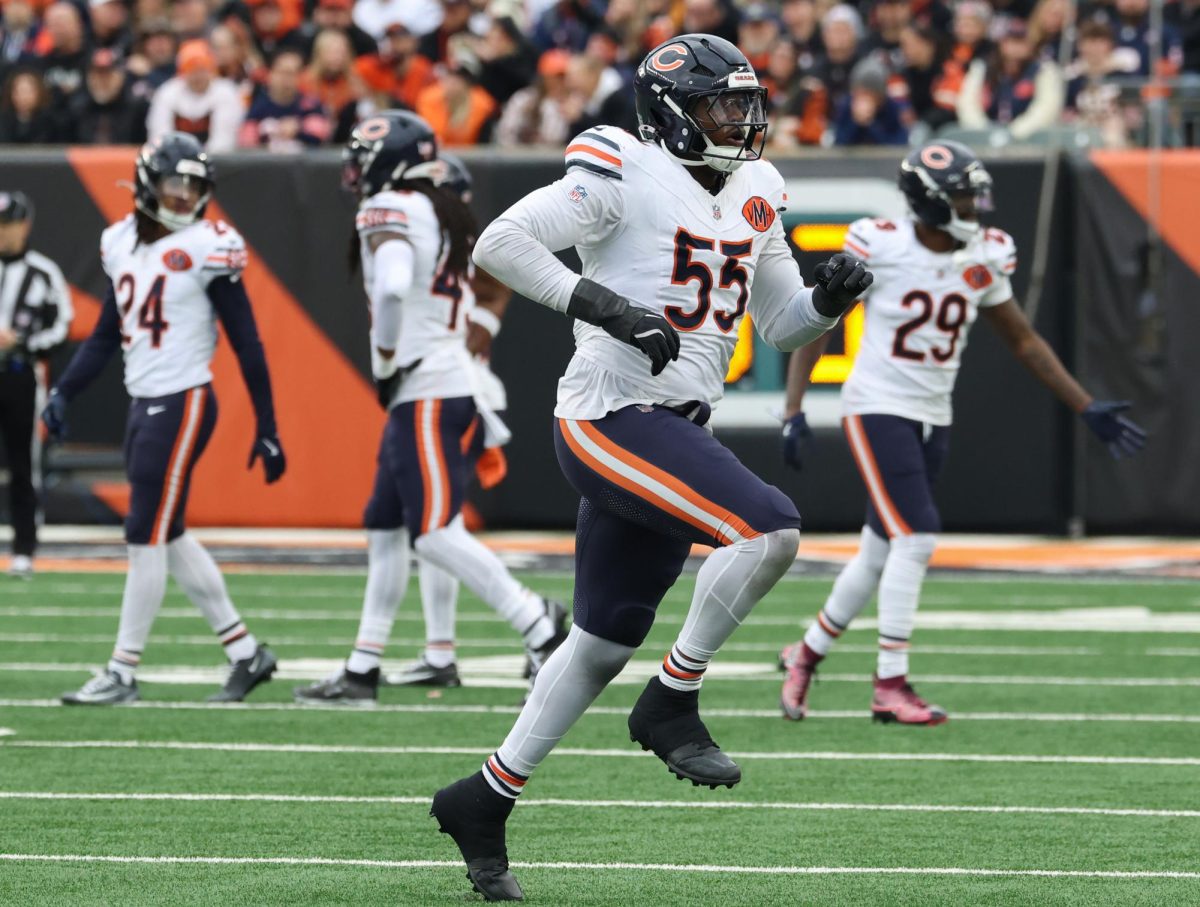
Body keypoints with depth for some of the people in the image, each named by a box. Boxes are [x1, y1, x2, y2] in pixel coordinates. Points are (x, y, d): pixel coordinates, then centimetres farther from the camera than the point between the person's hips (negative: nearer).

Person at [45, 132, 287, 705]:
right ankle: (245, 652, 21)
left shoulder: (207, 250, -10)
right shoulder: (122, 244, 10)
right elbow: (106, 336, 19)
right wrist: (63, 394, 7)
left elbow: (247, 345, -7)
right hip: (144, 404, 7)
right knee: (168, 539, 10)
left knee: (148, 536, -5)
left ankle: (122, 673, 1)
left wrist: (267, 430, -7)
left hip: (183, 405, -7)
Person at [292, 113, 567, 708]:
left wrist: (385, 362, -17)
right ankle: (361, 671, 16)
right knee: (385, 530, 13)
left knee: (435, 535, -12)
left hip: (425, 395, -10)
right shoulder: (447, 216, 17)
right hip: (453, 386, 10)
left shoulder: (388, 212, -12)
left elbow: (393, 287, -31)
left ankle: (534, 621, -11)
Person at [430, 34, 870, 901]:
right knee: (769, 530, -24)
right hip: (612, 415, -9)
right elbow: (500, 243, -13)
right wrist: (605, 306, -21)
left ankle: (487, 798, 24)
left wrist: (832, 295, 0)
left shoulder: (750, 199, 15)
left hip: (672, 434, 9)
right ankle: (671, 704, -9)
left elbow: (785, 325, 22)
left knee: (605, 640, 13)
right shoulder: (625, 177, -9)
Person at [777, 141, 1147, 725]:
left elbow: (1024, 342, 11)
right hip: (878, 409, -6)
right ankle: (890, 687, -10)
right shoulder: (879, 249, -15)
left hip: (933, 420, 6)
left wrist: (1088, 410, 9)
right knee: (916, 539, -17)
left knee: (881, 554, 12)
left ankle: (807, 655, 32)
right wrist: (794, 411, -16)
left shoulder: (983, 259, 0)